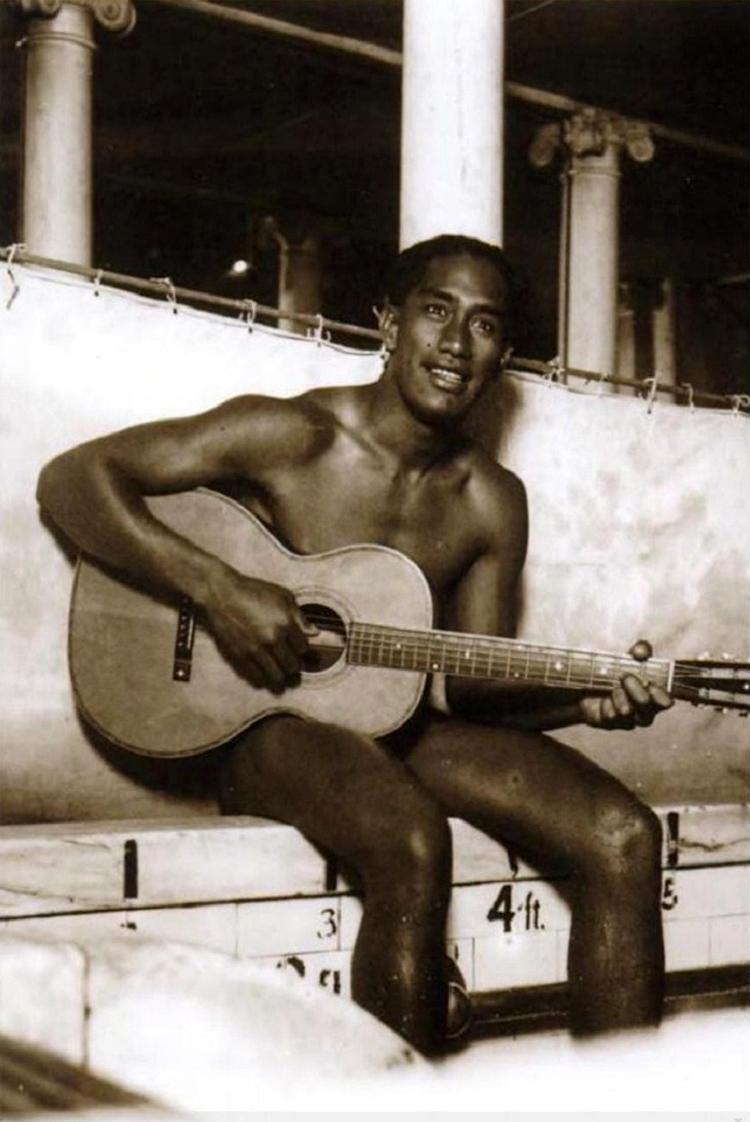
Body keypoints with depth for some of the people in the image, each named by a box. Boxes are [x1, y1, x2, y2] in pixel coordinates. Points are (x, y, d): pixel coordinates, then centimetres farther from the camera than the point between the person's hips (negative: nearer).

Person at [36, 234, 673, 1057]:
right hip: (273, 729, -5)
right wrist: (218, 588, -22)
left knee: (622, 835, -16)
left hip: (409, 725, 6)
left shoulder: (491, 504, 9)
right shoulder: (293, 438, -7)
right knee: (412, 843, -37)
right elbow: (71, 478, -11)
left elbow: (471, 683, 13)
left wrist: (582, 702, -8)